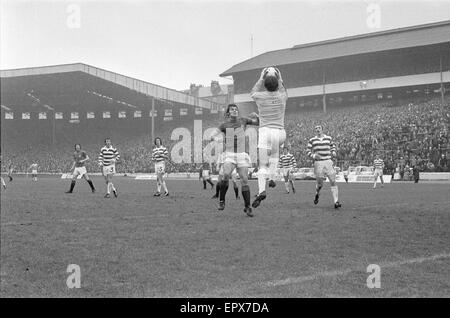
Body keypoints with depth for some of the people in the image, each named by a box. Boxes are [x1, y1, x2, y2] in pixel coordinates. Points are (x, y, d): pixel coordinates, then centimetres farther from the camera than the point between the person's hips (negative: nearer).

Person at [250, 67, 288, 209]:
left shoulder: (260, 97, -4)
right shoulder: (282, 97, 0)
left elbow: (253, 93, 23)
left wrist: (261, 78, 28)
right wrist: (280, 79, 34)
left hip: (265, 131, -2)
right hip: (279, 132, 2)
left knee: (263, 165, 0)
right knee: (275, 154, 32)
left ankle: (261, 190, -19)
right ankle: (271, 178, 17)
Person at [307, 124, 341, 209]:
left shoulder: (328, 138, 10)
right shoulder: (312, 140, 5)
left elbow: (333, 145, 29)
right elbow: (308, 152, 7)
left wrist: (333, 152, 9)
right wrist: (313, 156, -13)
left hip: (328, 162, 1)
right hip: (318, 163, -1)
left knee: (333, 182, -9)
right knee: (319, 183, 2)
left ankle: (336, 202, -10)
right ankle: (317, 193, 38)